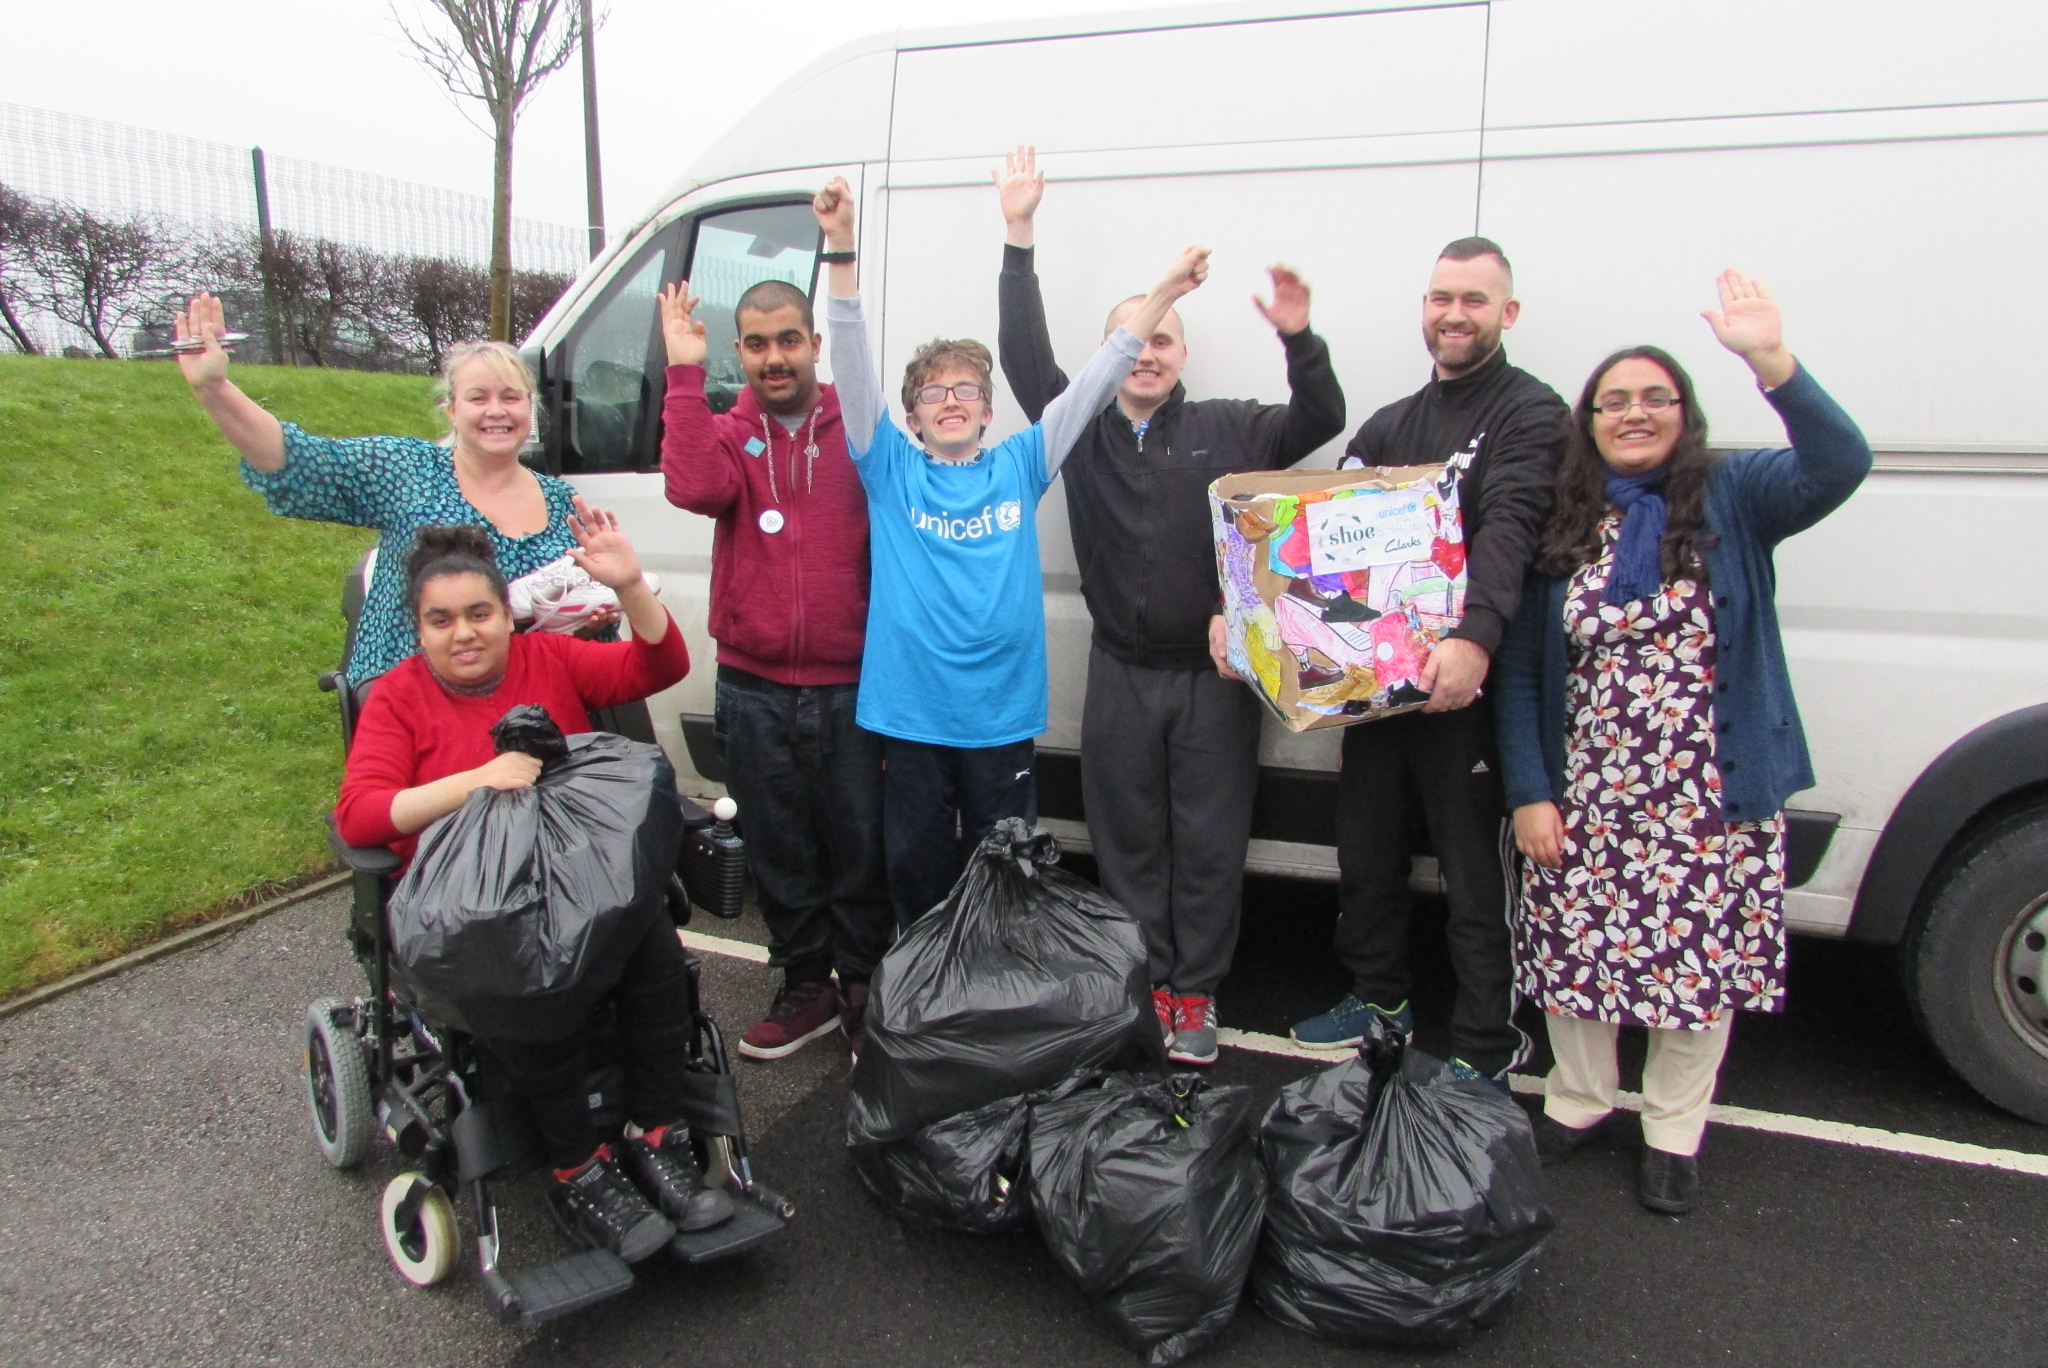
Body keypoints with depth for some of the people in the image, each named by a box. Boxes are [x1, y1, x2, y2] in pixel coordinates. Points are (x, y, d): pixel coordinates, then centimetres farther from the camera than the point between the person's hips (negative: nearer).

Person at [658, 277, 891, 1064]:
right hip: (754, 691, 2)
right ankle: (806, 987, 29)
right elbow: (694, 488, -17)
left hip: (849, 687, -2)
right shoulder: (727, 436, 6)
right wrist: (684, 373, -15)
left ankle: (864, 990, 23)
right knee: (779, 852, 13)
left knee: (860, 849, 6)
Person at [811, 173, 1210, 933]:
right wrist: (841, 248, -18)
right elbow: (853, 368, -7)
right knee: (916, 869, 12)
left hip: (1002, 710, 1)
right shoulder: (891, 469, 3)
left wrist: (1162, 296, -3)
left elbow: (1091, 385, 3)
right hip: (909, 708, -1)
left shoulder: (1018, 466, 6)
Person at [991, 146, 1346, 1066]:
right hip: (1121, 672, 1)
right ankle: (1144, 983, 24)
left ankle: (1196, 993, 18)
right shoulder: (1080, 429, 5)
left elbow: (1321, 424, -3)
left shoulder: (1228, 428, 3)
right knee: (1127, 839, 10)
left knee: (1210, 842, 5)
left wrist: (1299, 342, -22)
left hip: (1214, 672, -1)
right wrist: (1019, 240, -9)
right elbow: (1024, 356, -2)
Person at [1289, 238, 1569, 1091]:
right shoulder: (1388, 426, 16)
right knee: (1366, 858, 19)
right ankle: (1381, 999, 39)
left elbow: (1508, 530, -22)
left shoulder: (1530, 413, -5)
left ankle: (1485, 1052, 16)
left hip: (1465, 689, -7)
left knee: (1476, 878, 2)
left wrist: (1474, 638, -39)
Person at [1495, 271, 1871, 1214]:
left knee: (1701, 960, 8)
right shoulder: (1560, 529, 3)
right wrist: (1529, 792, -4)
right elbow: (1519, 673, 3)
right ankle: (1578, 1101, 35)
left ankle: (1674, 1134, 30)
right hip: (1587, 798, 2)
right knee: (1576, 952, 11)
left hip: (1713, 800, -1)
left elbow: (1839, 465, -22)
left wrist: (1769, 359, -36)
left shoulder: (1733, 499, -1)